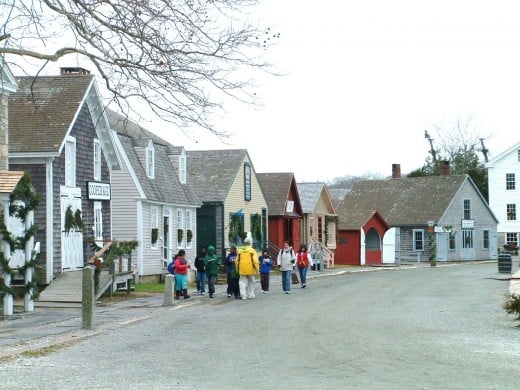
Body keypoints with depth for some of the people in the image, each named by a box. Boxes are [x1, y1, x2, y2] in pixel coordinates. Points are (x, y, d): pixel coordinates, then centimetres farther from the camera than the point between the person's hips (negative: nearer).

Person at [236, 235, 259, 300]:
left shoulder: (240, 251, 6)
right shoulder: (252, 250, -6)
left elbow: (237, 261, 11)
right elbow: (255, 261, -12)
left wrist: (237, 269, 20)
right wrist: (256, 268, -5)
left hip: (242, 270, 2)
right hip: (250, 270, -2)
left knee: (242, 282, 5)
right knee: (251, 282, 13)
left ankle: (243, 295, -5)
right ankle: (250, 295, 18)